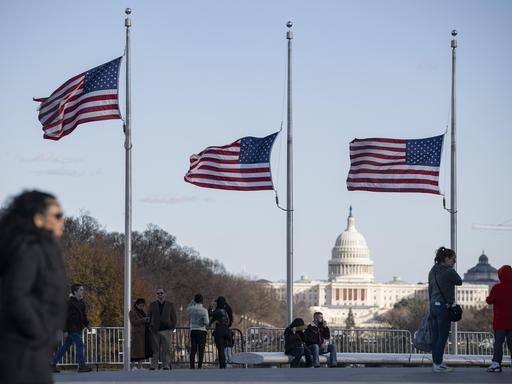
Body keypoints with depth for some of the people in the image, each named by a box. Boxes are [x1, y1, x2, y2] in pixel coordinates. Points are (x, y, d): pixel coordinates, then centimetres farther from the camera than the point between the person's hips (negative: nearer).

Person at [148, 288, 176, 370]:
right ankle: (154, 365, -1)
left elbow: (173, 317, 11)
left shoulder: (170, 305, 11)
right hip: (155, 330, 1)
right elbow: (149, 317, 14)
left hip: (166, 330, -1)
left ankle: (166, 365, 0)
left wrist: (173, 327, 2)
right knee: (155, 349, -2)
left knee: (166, 349, -3)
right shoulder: (152, 305, 14)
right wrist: (150, 326, 3)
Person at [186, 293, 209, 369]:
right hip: (201, 330, -4)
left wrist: (193, 300, 24)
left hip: (193, 331, 4)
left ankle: (192, 366, 1)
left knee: (193, 349, 6)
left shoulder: (191, 309, 1)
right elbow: (206, 322, -15)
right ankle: (199, 366, -9)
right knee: (201, 349, -3)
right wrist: (208, 321, 8)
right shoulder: (204, 310, -11)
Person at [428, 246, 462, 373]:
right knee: (442, 336, -3)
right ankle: (438, 364, -2)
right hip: (444, 307, -8)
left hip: (433, 306, 8)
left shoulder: (432, 271, 10)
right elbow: (459, 282, 2)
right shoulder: (449, 272, -13)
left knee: (435, 336, 11)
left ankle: (435, 362, 15)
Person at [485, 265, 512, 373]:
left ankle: (496, 363, -7)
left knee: (498, 342, -2)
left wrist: (488, 298, 12)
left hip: (500, 321, -4)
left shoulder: (497, 288, -11)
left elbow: (490, 300, -9)